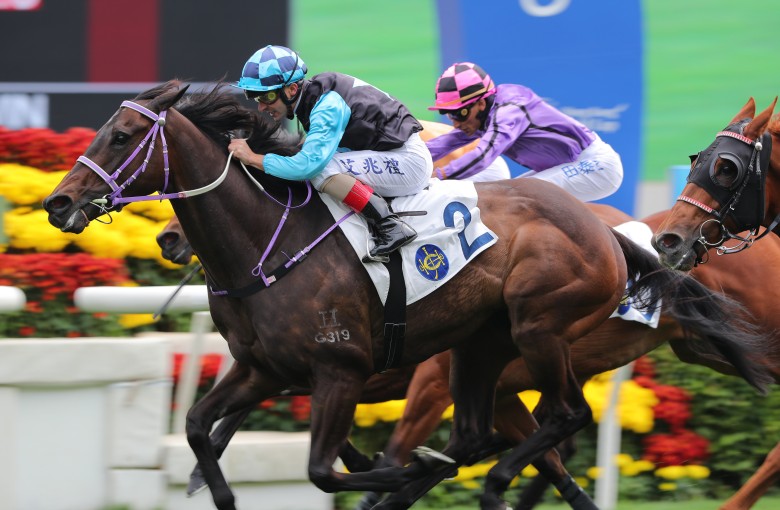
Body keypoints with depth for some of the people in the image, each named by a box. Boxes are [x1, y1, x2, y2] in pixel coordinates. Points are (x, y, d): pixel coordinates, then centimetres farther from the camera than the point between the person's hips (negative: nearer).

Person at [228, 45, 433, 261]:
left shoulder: (328, 107, -24)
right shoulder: (313, 95, 4)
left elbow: (309, 164, -33)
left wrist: (253, 158, -26)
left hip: (409, 160, -10)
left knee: (321, 170, -23)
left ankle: (391, 227, -21)